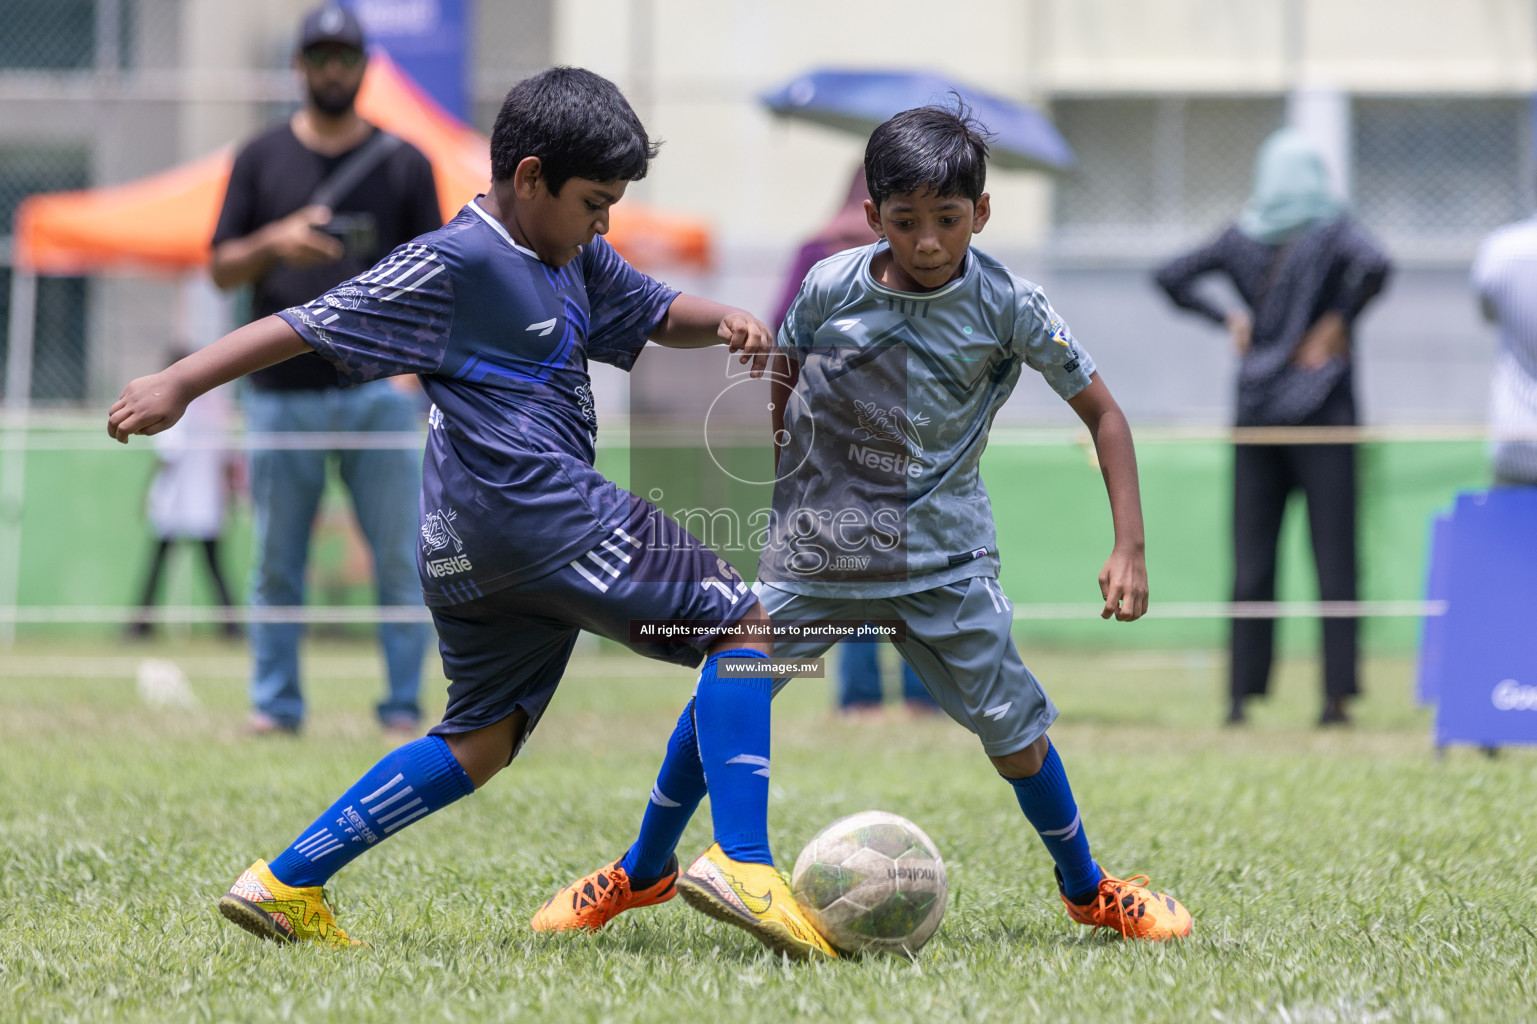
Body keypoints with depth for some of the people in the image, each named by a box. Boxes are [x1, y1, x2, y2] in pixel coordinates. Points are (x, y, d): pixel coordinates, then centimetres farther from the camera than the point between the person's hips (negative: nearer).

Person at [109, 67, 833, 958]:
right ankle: (744, 864, -23)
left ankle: (285, 885, 16)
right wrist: (180, 383, -11)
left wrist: (722, 322, 4)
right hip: (528, 509, -11)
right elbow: (311, 324, -10)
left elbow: (653, 314, 27)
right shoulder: (456, 264, -9)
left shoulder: (573, 258, 18)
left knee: (481, 740, 18)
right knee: (743, 623, -11)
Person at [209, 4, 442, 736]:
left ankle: (404, 706, 3)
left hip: (379, 392, -1)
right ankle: (275, 704, 10)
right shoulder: (262, 159, 11)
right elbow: (222, 269, 8)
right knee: (276, 563, 3)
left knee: (399, 558, -3)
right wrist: (275, 242, -13)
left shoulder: (404, 163, 10)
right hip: (281, 393, 1)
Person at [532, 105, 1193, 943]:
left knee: (1014, 731, -4)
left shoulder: (1007, 308, -12)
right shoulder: (830, 288, -10)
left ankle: (1087, 890, 21)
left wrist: (1129, 549, -12)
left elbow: (1102, 413, -6)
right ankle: (640, 871, 21)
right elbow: (776, 393, 8)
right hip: (816, 545, 1)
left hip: (943, 555, -1)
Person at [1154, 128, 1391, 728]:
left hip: (1255, 407, 4)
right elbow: (1374, 266, -23)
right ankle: (1336, 694, -7)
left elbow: (1171, 277, 8)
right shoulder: (1332, 230, -5)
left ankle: (1241, 694, 4)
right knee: (1333, 558, -2)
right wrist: (1338, 321, -11)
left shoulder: (1242, 236, 7)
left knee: (1251, 559, 7)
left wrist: (1226, 320, 8)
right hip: (1321, 408, -4)